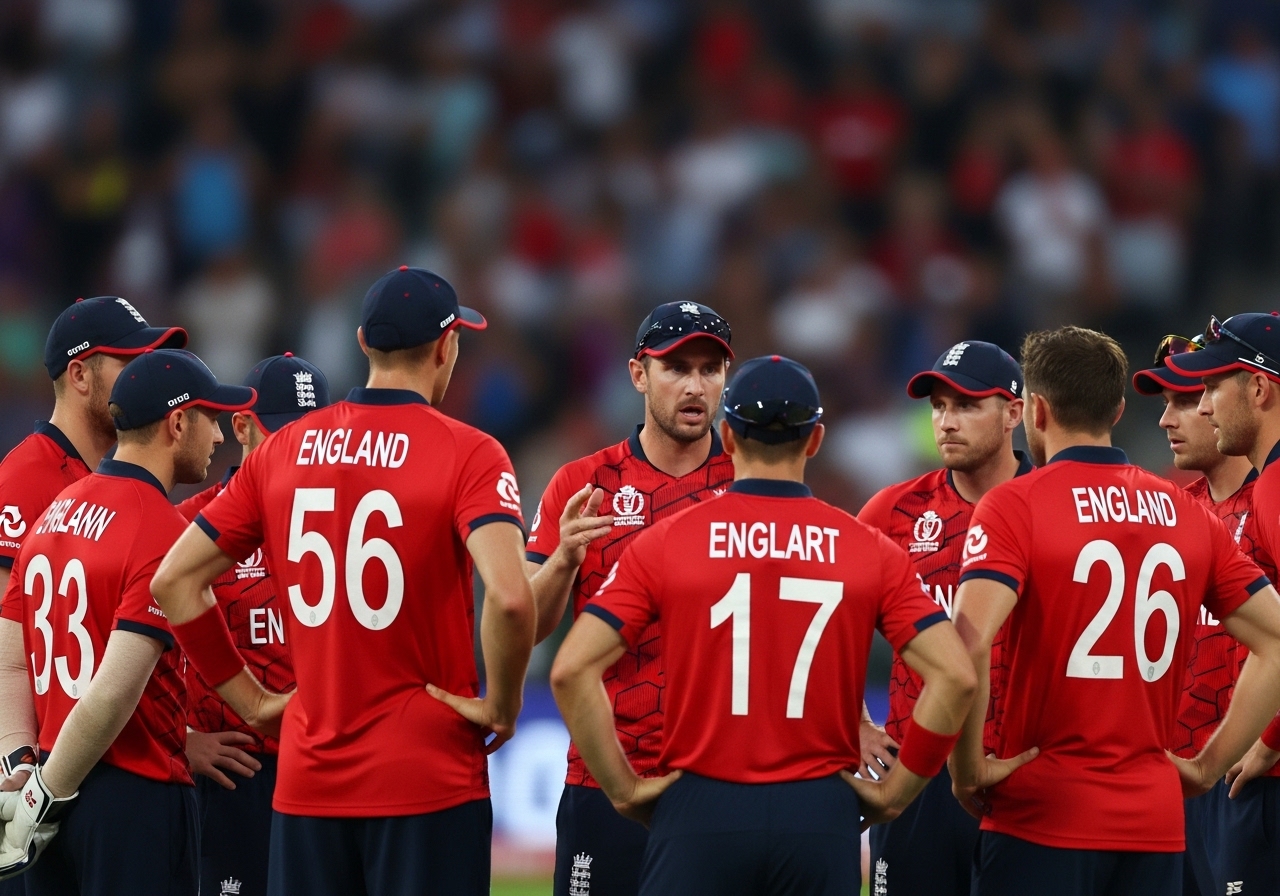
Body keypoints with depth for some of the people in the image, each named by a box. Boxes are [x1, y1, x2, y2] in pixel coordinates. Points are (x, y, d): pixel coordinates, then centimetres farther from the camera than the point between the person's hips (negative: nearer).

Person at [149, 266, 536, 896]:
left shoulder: (281, 452, 7)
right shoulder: (468, 454, -8)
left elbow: (173, 582, 8)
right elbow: (509, 596, -23)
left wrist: (247, 698, 13)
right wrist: (502, 704, -8)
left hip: (306, 779, 4)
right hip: (428, 782, -4)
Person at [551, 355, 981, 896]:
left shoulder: (664, 544, 0)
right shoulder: (870, 551, 2)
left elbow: (571, 671, -7)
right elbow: (954, 677, -5)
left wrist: (625, 789, 1)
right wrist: (894, 791, 4)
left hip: (700, 812, -1)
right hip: (820, 815, 1)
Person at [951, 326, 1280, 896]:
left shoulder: (1015, 506, -7)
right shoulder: (1188, 513, 8)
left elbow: (967, 642, -22)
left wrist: (969, 769, -10)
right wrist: (1208, 767, 10)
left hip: (1044, 816, -4)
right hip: (1156, 822, 4)